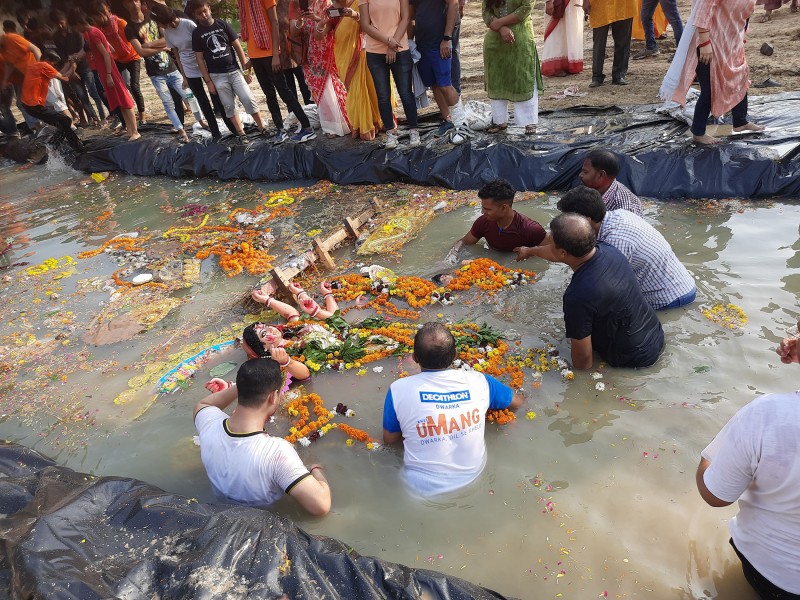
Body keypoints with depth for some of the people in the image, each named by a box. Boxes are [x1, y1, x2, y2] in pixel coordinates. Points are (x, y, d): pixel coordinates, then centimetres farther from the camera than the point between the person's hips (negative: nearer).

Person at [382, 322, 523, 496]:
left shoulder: (399, 390, -21)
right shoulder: (478, 381, -14)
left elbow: (389, 439, -5)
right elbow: (517, 402, 6)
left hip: (425, 488, -2)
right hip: (474, 476, 3)